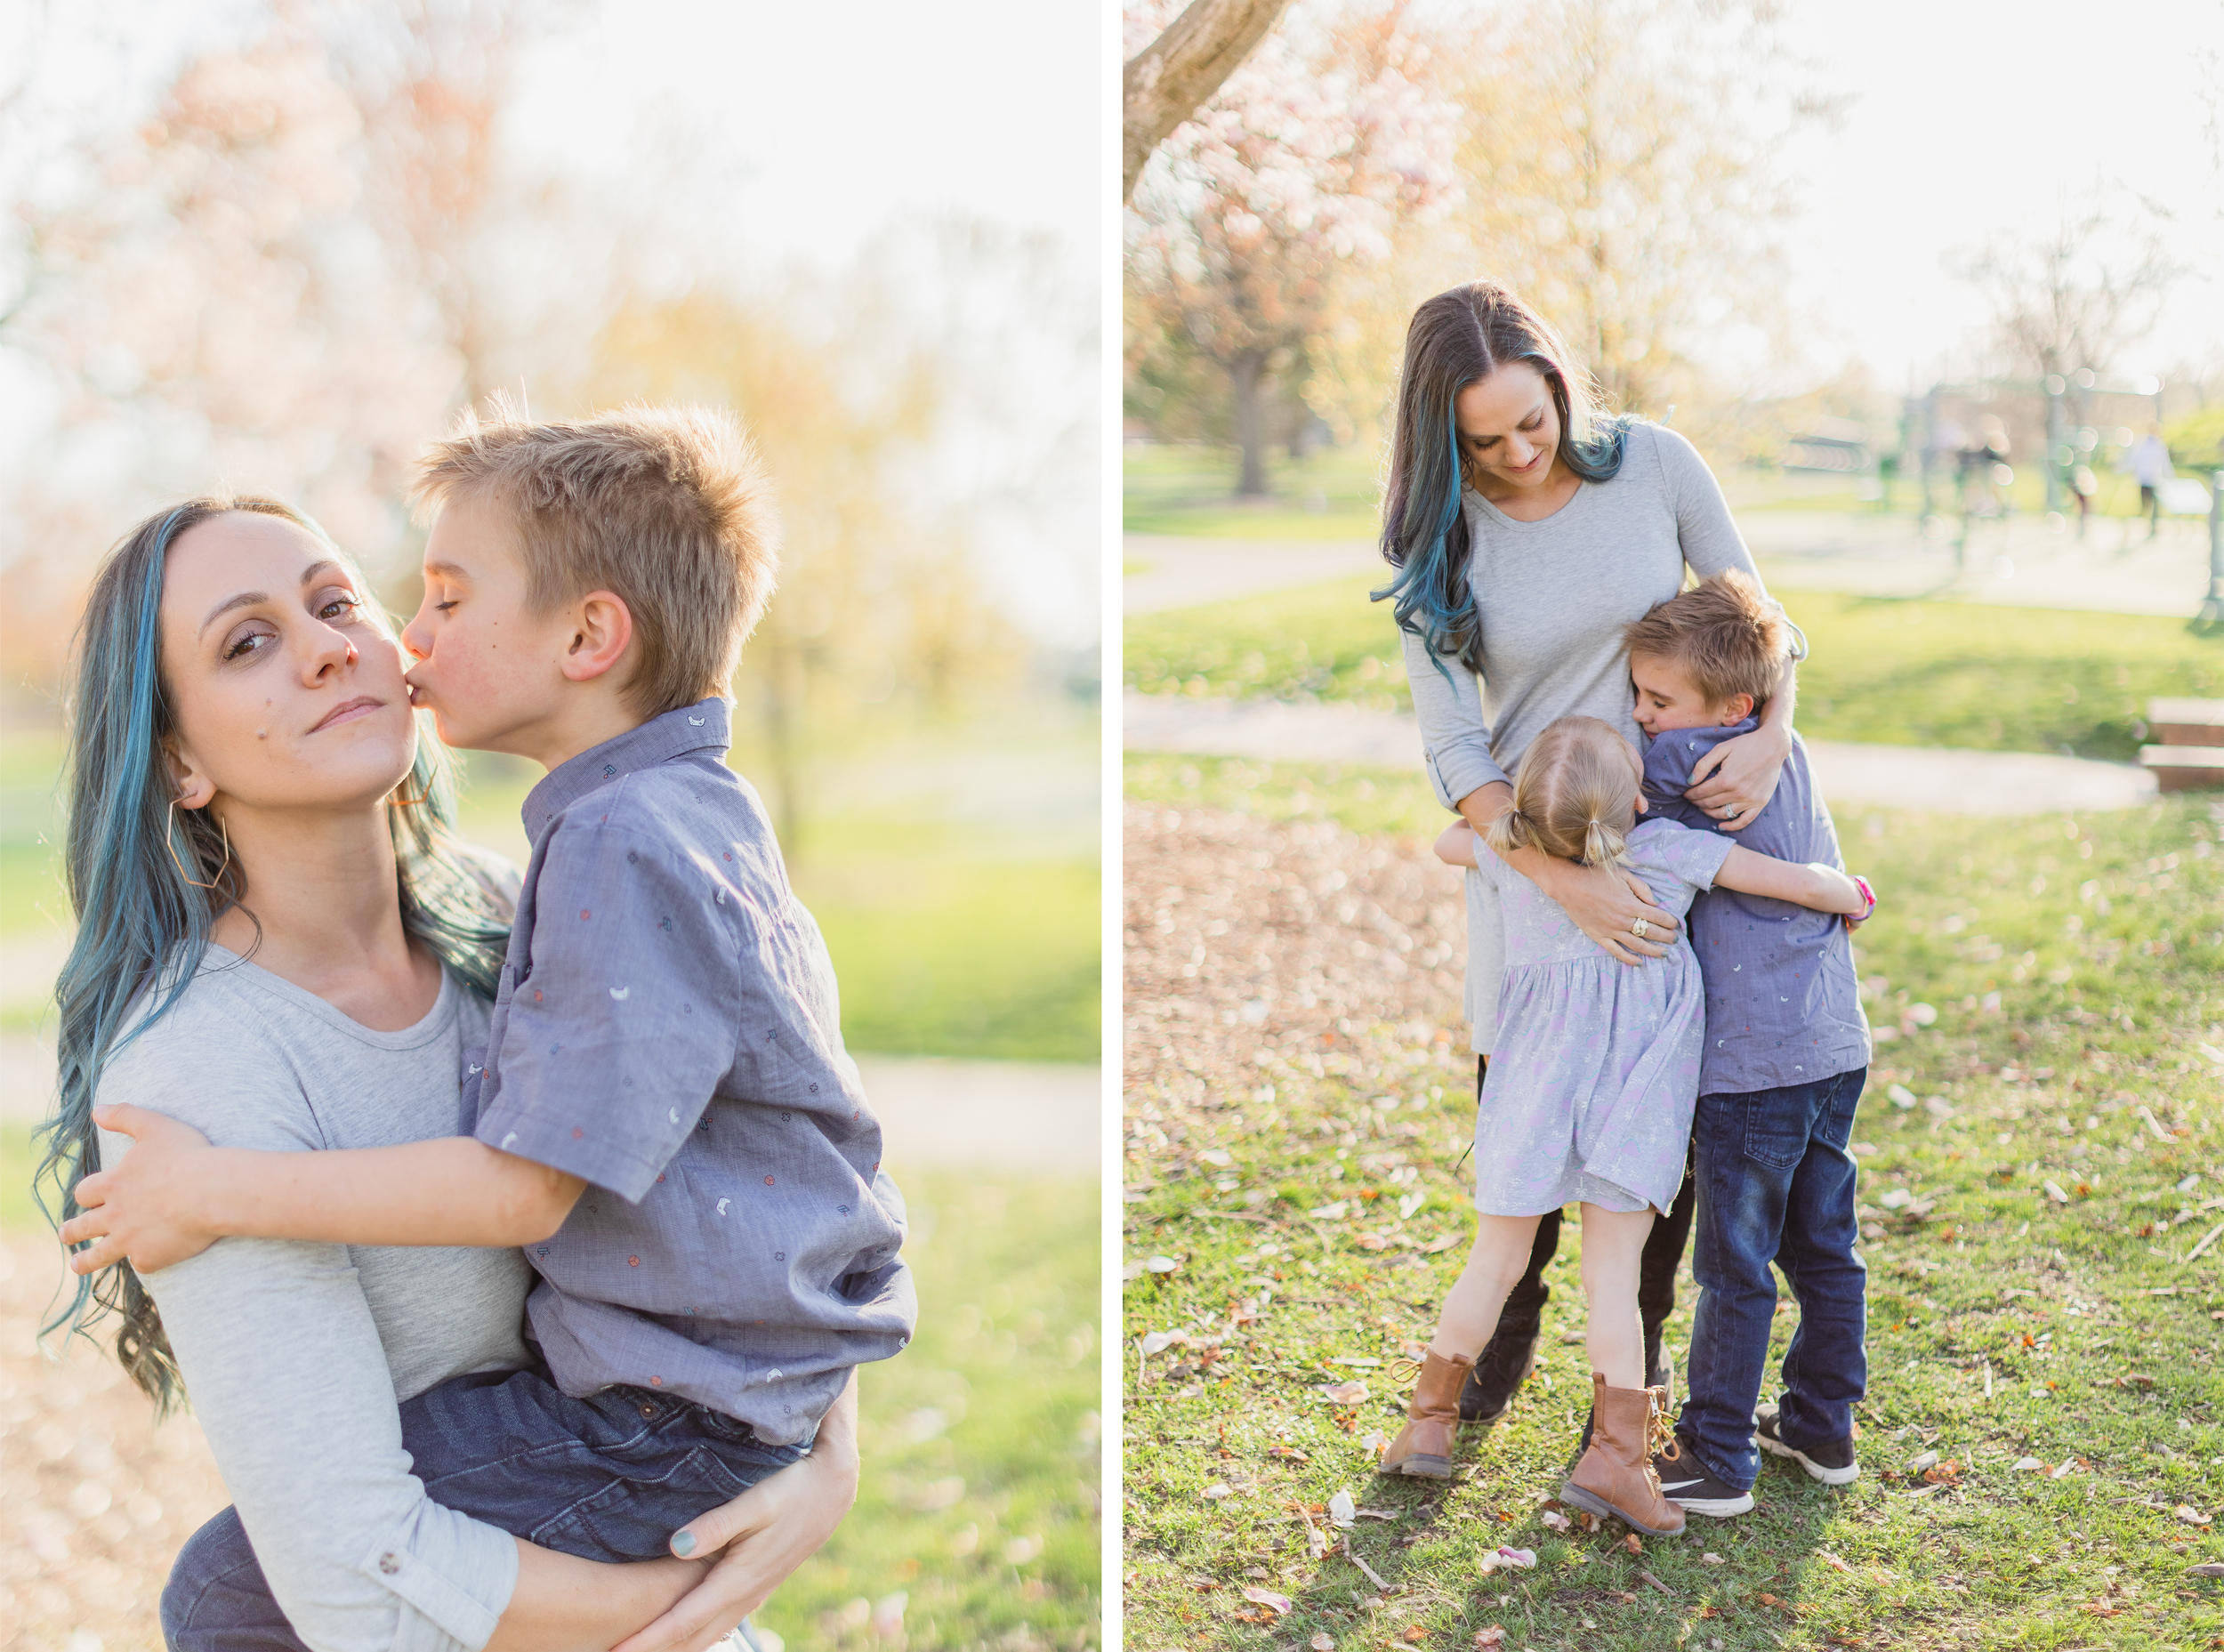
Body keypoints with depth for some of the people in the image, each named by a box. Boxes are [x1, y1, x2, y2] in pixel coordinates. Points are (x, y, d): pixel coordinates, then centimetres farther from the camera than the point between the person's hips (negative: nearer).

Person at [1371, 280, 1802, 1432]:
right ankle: (1513, 1319, 36)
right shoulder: (1436, 539, -13)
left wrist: (1771, 738, -19)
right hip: (1529, 846, 0)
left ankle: (1638, 1338, 29)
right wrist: (1568, 882, -28)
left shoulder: (1652, 463, -11)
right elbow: (1454, 754, -16)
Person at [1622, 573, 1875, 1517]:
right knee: (1823, 1246, 18)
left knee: (1735, 1268, 1)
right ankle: (1822, 1428, 31)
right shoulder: (1788, 753, 8)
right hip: (1836, 1048, 9)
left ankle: (1716, 1463, 11)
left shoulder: (1700, 765, -17)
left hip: (1754, 1066, -9)